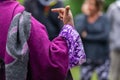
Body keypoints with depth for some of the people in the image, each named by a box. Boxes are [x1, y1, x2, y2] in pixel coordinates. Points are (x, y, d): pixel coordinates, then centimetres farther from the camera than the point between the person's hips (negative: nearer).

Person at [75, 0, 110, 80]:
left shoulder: (104, 18, -1)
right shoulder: (80, 18, 5)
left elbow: (105, 36, -13)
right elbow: (78, 32, -12)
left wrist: (87, 36, -9)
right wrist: (85, 15, -12)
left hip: (102, 57, -2)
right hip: (87, 59, 2)